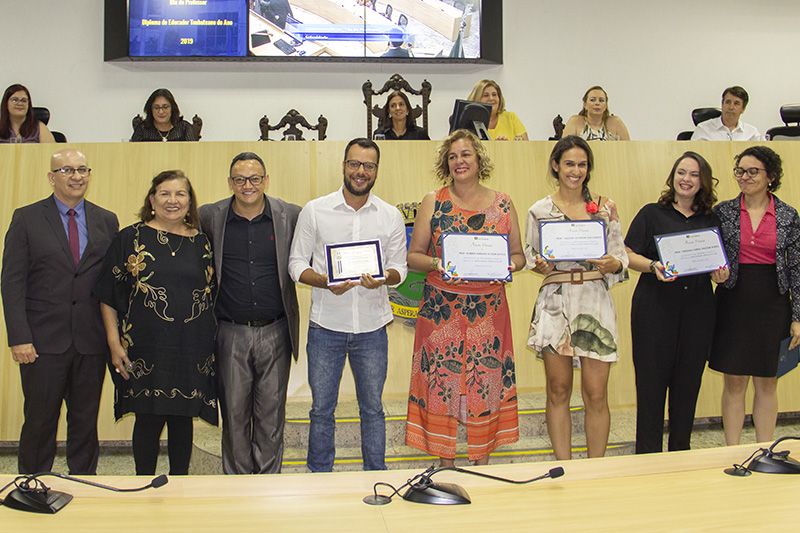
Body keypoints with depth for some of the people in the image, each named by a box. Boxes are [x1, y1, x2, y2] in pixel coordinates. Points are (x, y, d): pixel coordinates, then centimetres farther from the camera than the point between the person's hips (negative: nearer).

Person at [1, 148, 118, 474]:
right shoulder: (27, 219, 1)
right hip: (43, 341, -2)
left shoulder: (107, 221, 9)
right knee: (40, 421, 7)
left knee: (86, 422, 11)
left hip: (92, 342, 2)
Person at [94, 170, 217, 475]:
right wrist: (114, 342, -5)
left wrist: (212, 345, 6)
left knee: (183, 418, 9)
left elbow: (214, 295, 12)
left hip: (191, 351, 2)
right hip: (145, 348, -2)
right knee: (149, 418, 4)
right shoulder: (131, 238, 2)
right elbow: (108, 295, 2)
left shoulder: (201, 243, 9)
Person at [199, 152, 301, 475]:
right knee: (234, 413, 7)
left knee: (271, 413, 8)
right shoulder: (209, 218, 2)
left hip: (275, 332, 0)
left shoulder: (291, 216, 1)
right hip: (231, 333, 0)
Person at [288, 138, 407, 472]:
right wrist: (325, 282, -17)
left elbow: (399, 267, 7)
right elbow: (296, 262, 2)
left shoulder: (391, 216, 4)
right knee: (321, 408, 9)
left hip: (372, 327, 1)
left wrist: (384, 278, -17)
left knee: (372, 408, 12)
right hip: (325, 325, -1)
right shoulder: (314, 211, 0)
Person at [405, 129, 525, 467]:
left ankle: (482, 461, 21)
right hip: (441, 309, -1)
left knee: (487, 382, 5)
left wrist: (509, 267, -10)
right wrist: (437, 264, -16)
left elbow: (518, 254, 11)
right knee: (441, 383, 1)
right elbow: (413, 256, 3)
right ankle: (445, 464, 16)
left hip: (489, 309, 1)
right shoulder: (433, 202, 3)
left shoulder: (502, 204, 7)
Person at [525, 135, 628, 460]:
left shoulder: (605, 207, 9)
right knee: (558, 391, 5)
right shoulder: (539, 210, 7)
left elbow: (621, 256, 10)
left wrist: (613, 264, -12)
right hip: (555, 301, 0)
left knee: (596, 393, 0)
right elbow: (530, 258, 11)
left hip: (595, 301, 0)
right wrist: (540, 265, -11)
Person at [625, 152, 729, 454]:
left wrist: (721, 275, -5)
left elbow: (720, 264, 18)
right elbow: (629, 256, 1)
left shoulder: (710, 220, 13)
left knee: (689, 380, 8)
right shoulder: (651, 214, 4)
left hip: (698, 309, 3)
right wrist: (653, 266, -18)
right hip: (655, 307, -3)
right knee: (651, 379, -1)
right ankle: (648, 453, 10)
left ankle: (681, 450, 22)